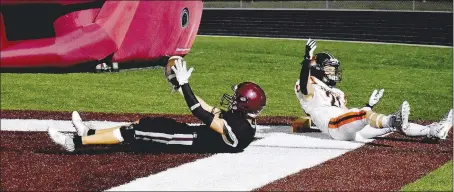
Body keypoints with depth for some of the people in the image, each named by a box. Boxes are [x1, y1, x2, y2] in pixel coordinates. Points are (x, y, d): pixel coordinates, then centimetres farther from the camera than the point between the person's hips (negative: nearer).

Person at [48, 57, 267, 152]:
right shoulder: (242, 119, 2)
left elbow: (202, 114, -27)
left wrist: (184, 84, -24)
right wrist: (182, 87, 12)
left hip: (195, 141, -9)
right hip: (196, 133, 9)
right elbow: (211, 111, 11)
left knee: (137, 132, -10)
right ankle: (89, 133, 20)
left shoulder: (239, 129, -27)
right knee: (146, 122, 11)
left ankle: (76, 142, -3)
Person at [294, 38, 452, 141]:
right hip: (332, 126, -9)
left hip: (353, 131, 9)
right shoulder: (311, 88, 9)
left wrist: (369, 105, 24)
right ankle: (394, 120, -68)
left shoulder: (337, 94, 36)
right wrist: (308, 59, -29)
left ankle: (432, 131, -13)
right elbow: (303, 86, -17)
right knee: (365, 115, -37)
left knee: (391, 123, -5)